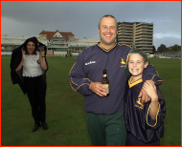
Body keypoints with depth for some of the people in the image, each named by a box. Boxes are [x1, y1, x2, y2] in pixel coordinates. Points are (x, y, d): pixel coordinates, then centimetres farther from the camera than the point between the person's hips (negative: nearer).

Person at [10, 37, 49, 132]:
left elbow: (45, 67, -17)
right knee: (33, 103, 8)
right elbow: (16, 69, -14)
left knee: (41, 102, 7)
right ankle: (36, 122, 25)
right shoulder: (22, 55, -4)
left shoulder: (39, 54, -6)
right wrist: (22, 58, -19)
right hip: (29, 82, 1)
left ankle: (43, 121, 26)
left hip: (40, 80, 0)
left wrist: (42, 55, -19)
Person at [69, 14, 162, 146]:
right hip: (93, 115, 3)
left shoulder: (127, 52, 0)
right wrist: (90, 85, -15)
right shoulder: (86, 54, 3)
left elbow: (147, 68, 4)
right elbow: (74, 77, 3)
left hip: (117, 116, -2)